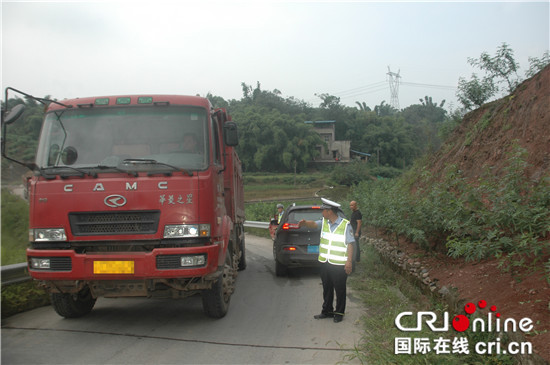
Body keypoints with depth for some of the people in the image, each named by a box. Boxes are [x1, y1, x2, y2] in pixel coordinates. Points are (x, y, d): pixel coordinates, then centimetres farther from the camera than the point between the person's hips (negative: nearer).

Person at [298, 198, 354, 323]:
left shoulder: (345, 225, -11)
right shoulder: (324, 222, 7)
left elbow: (350, 244, -11)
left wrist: (349, 261, -15)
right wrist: (305, 223, -26)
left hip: (339, 264, -6)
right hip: (325, 262, 6)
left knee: (340, 290, 4)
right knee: (327, 288, 15)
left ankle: (339, 313, 17)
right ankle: (327, 311, 28)